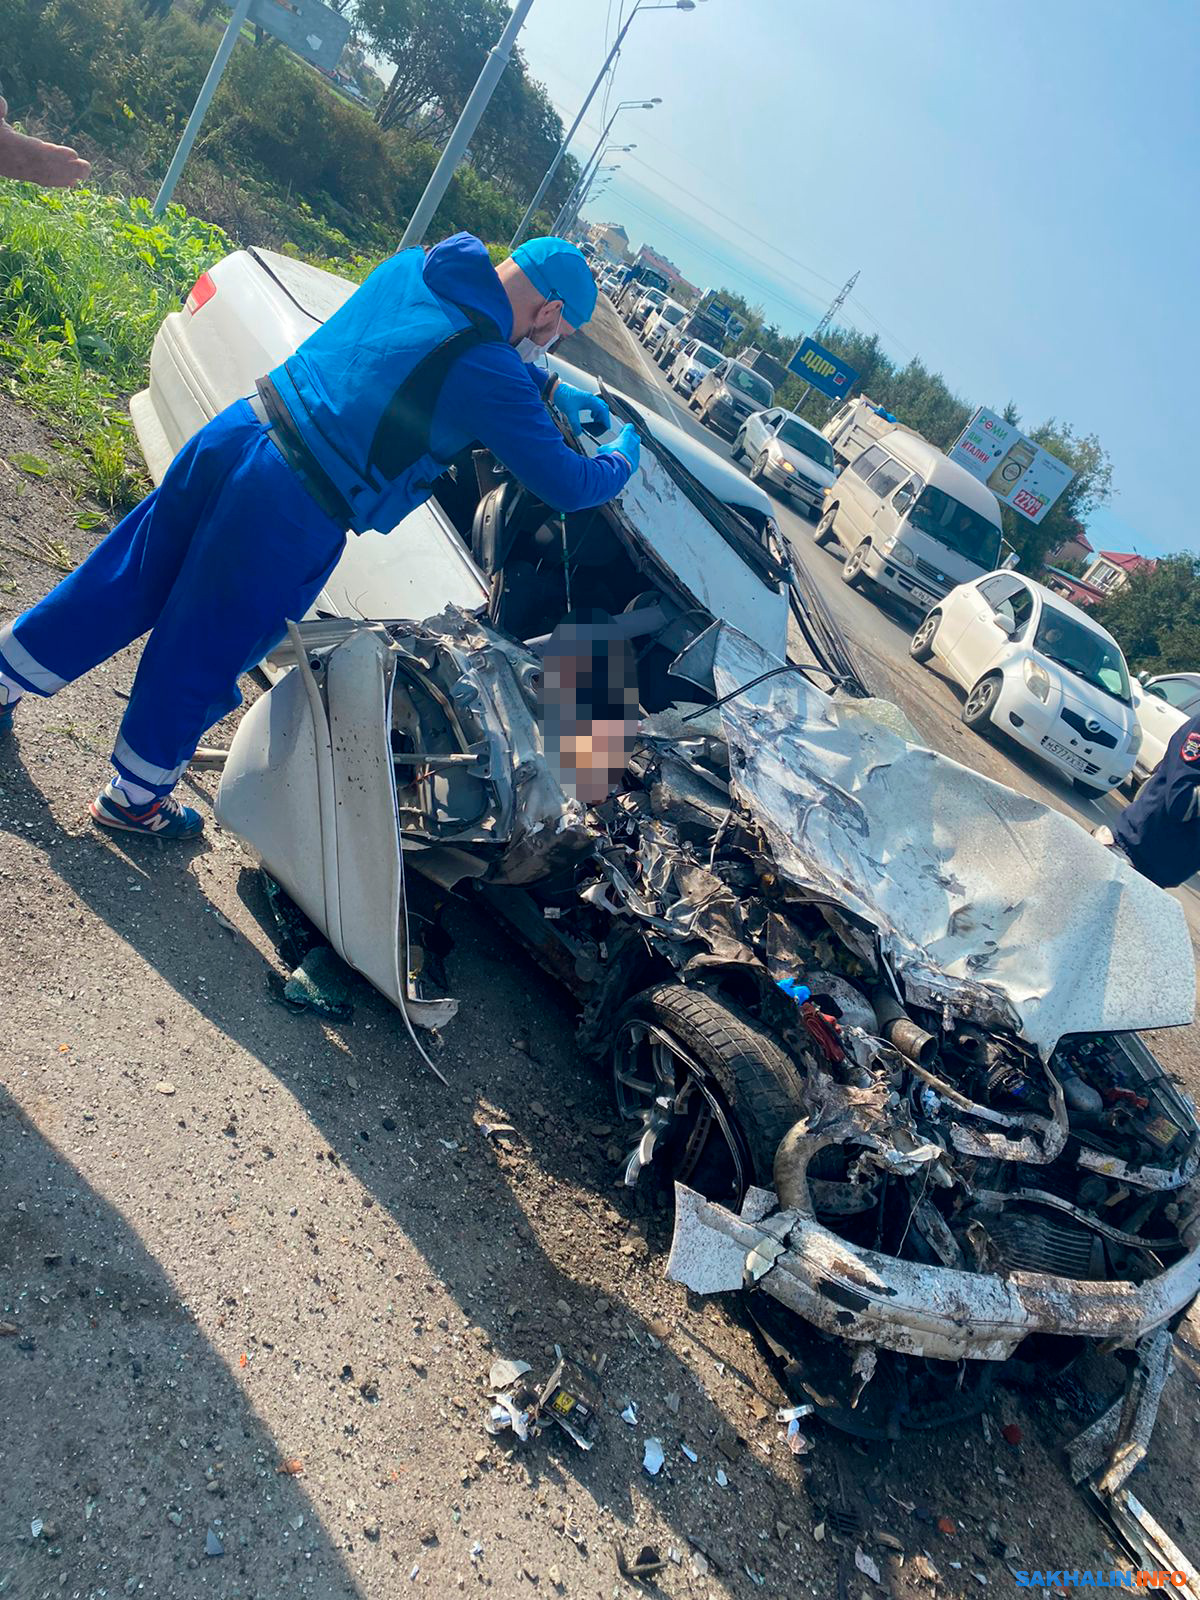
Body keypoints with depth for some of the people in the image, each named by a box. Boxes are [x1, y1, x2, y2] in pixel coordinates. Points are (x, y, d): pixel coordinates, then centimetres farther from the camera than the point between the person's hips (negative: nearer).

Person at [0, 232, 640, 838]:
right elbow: (567, 487, -6)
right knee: (202, 657, 12)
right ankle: (135, 799, 34)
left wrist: (552, 388, 30)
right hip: (291, 513, -7)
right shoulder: (491, 376, -13)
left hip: (233, 435, 7)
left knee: (120, 583, 23)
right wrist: (620, 460, 15)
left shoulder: (409, 267, 11)